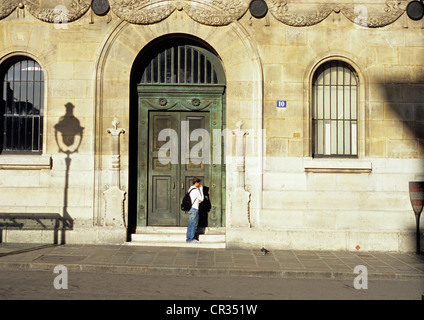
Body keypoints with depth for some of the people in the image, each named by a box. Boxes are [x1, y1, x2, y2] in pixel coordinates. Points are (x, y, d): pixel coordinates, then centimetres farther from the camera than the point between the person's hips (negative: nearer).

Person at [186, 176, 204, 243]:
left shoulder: (190, 189, 14)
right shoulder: (196, 190, -15)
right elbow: (201, 199, -5)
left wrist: (199, 200, 5)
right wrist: (201, 189, -3)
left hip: (190, 209, 9)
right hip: (194, 209, -9)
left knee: (190, 224, 12)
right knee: (194, 224, -4)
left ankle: (188, 238, 16)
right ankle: (192, 238, 0)